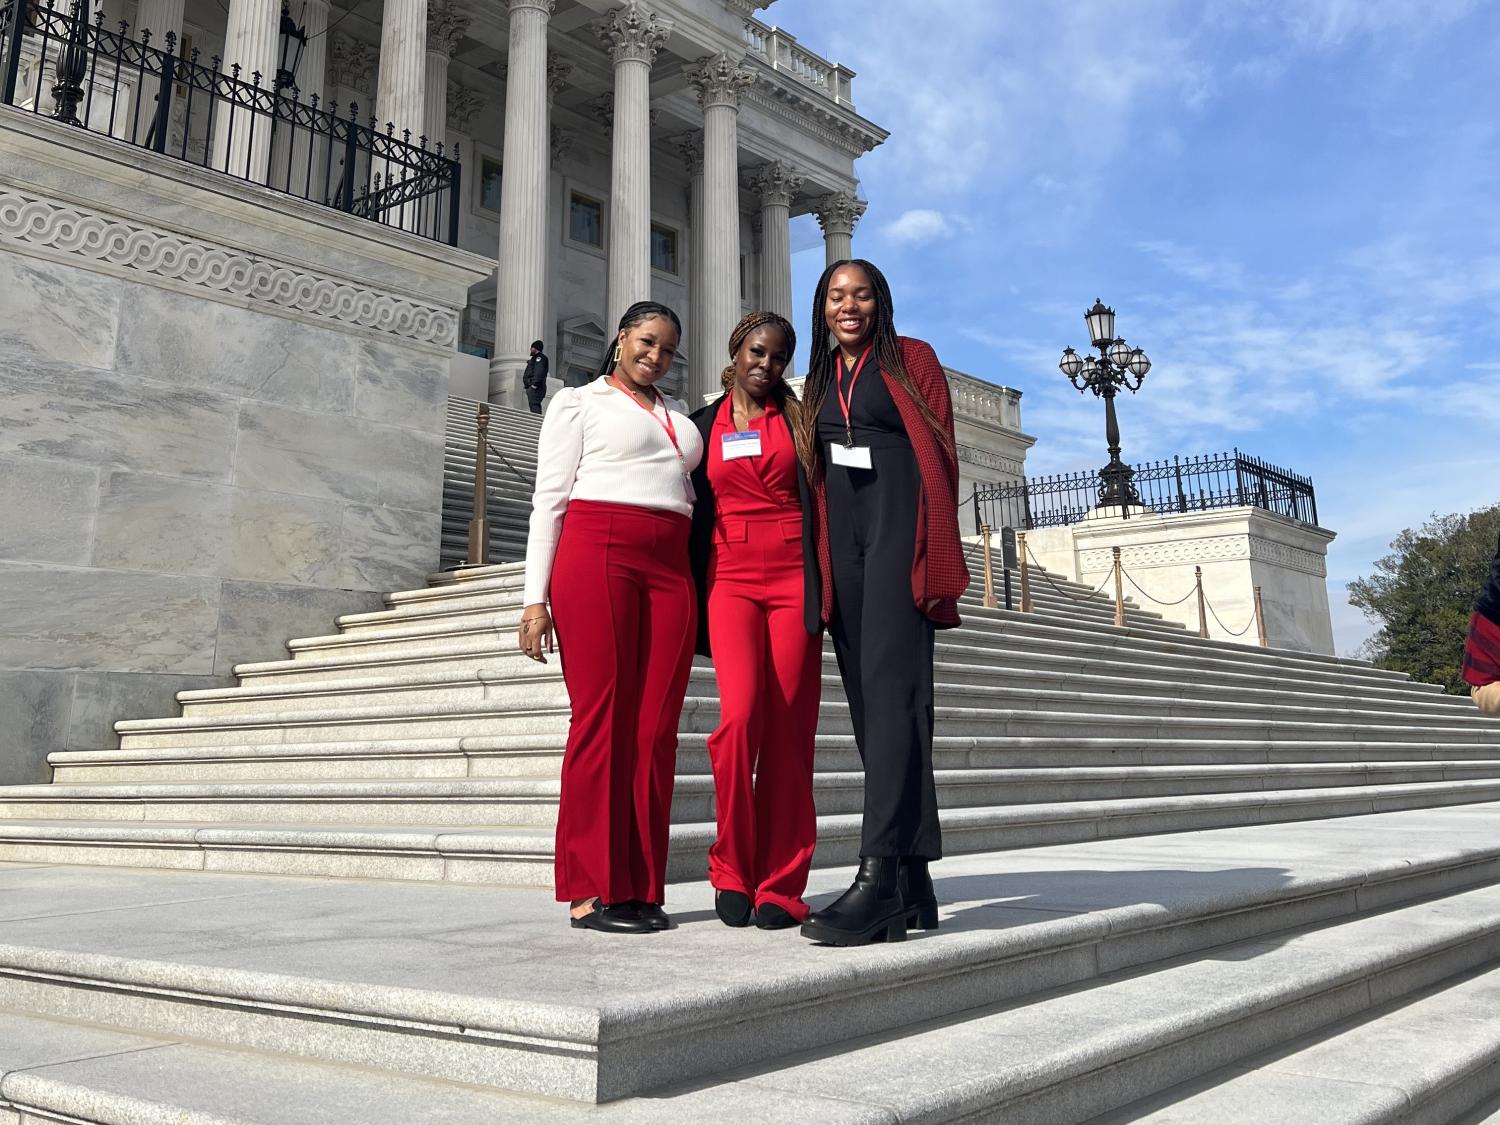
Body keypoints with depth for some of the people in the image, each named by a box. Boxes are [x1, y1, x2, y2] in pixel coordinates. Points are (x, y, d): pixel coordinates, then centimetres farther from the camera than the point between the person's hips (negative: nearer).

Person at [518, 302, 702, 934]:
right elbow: (549, 501, 4)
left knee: (655, 728, -2)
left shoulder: (679, 416, 26)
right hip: (596, 556, -5)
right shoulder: (578, 403, 12)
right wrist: (535, 598, -6)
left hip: (670, 570, 5)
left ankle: (642, 888, 3)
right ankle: (591, 890, -3)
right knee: (602, 717, -8)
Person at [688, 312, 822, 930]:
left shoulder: (798, 420, 13)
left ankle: (780, 885, 3)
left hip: (794, 578, 0)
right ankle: (732, 870, 0)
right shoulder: (703, 426, 15)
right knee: (740, 715, -18)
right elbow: (695, 515, 14)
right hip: (730, 578, 0)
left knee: (788, 729, -5)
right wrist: (693, 603, 7)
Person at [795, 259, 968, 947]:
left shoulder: (910, 359, 9)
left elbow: (941, 452, 2)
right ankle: (912, 885, 3)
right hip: (840, 541, 5)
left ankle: (879, 878, -24)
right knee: (869, 704, 0)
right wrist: (819, 559, 8)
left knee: (891, 692, -18)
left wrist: (935, 552, -8)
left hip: (900, 529, -5)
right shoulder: (821, 381, 23)